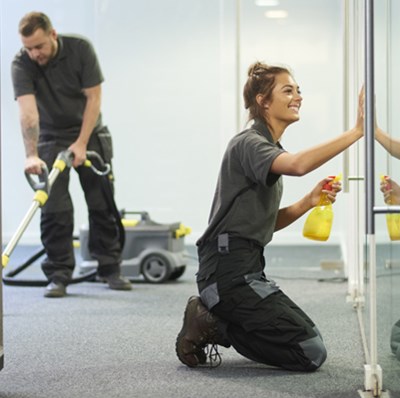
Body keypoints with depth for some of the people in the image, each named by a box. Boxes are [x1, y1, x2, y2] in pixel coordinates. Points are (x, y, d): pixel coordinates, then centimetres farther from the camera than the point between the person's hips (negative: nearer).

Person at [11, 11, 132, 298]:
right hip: (52, 139, -1)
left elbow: (94, 97, -15)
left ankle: (110, 268, 13)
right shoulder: (21, 64, -21)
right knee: (55, 209, -7)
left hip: (91, 135, 1)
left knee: (103, 204, 3)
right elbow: (28, 111, -32)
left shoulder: (81, 49, -19)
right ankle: (59, 276, -1)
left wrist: (81, 143, -20)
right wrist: (31, 155, -44)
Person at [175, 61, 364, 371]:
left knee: (310, 340, 17)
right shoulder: (248, 143, -11)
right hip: (229, 269, -10)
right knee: (311, 353, -11)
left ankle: (212, 322, 10)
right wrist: (357, 132, -33)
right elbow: (298, 164, -33)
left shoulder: (269, 149, 20)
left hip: (247, 270, 10)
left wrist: (309, 201, 1)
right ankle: (210, 326, -4)